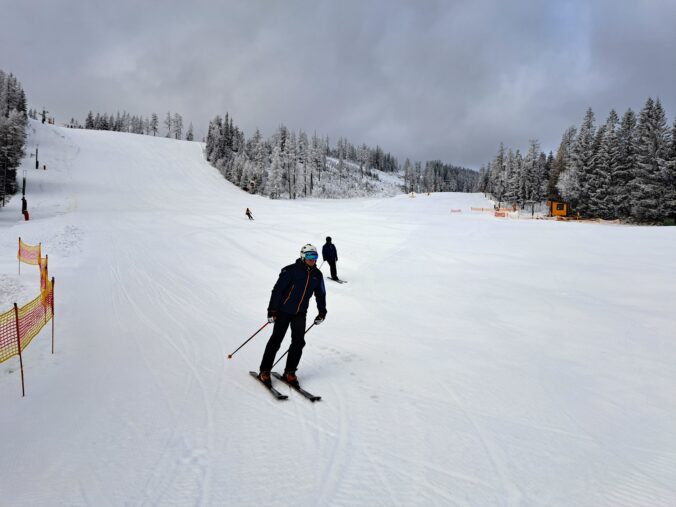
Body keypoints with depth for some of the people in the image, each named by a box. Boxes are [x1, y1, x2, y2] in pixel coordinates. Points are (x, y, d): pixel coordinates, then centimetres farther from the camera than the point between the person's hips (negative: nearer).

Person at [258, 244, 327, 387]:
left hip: (300, 313, 5)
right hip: (284, 311, -4)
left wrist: (322, 312, 15)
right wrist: (272, 310, -16)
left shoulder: (317, 274, 3)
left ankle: (289, 372, 12)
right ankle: (264, 371, 14)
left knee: (299, 342, -2)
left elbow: (321, 294, 17)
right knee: (276, 340, 1)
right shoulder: (291, 270, -15)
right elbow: (277, 290, -14)